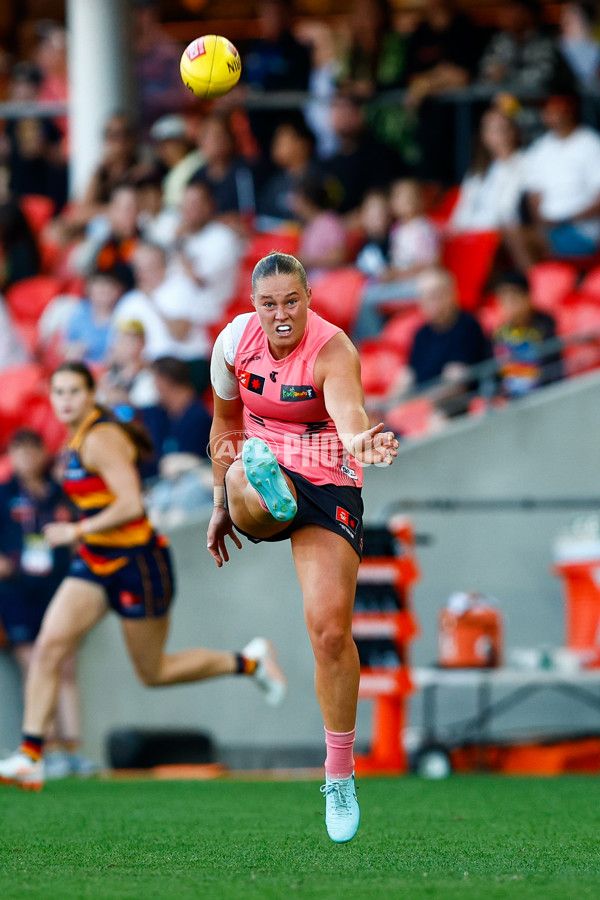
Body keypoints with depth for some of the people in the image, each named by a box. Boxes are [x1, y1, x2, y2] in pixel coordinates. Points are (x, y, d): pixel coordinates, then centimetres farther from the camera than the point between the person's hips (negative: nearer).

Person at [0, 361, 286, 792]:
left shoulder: (100, 439, -19)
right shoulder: (77, 438, 9)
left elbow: (131, 505, -28)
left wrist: (78, 531, -22)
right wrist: (83, 533, 15)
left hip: (135, 563, -8)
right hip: (94, 564, 9)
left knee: (154, 673, 5)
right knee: (49, 646, -9)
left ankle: (249, 661, 24)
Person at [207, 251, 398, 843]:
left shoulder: (333, 350, -18)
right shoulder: (235, 341, -3)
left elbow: (347, 405, -41)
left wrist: (358, 438, -64)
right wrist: (221, 504, 20)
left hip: (327, 484, -3)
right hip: (257, 478, 4)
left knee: (331, 630, -11)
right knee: (244, 473, -37)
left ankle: (339, 775, 3)